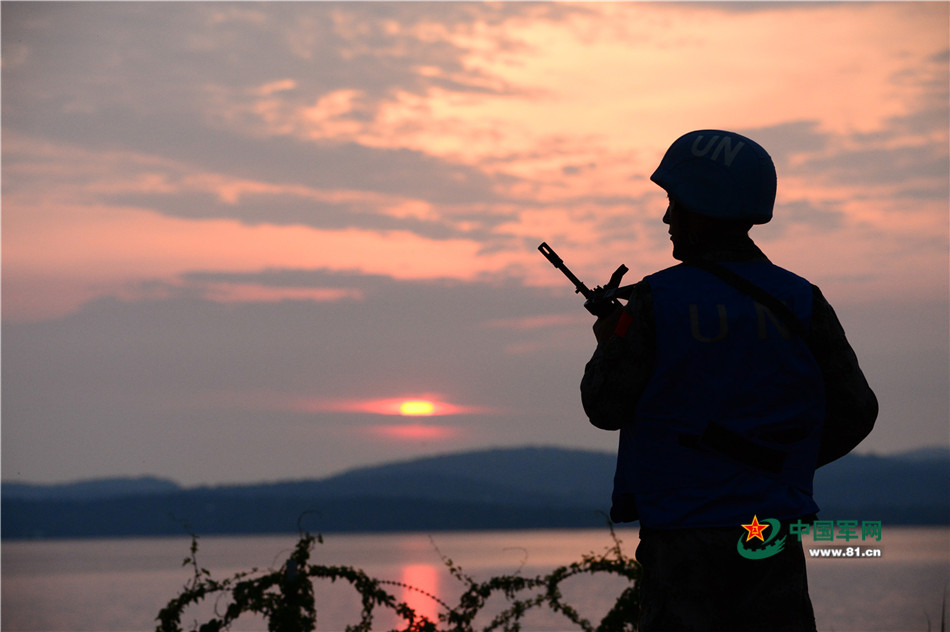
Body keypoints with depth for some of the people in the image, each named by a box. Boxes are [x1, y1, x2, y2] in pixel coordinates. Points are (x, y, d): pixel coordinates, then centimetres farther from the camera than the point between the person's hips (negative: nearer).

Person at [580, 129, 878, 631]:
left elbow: (606, 407, -3)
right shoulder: (801, 303, 2)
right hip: (772, 539, 3)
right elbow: (853, 414, 6)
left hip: (681, 538, -3)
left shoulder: (656, 301, -9)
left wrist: (609, 342, 16)